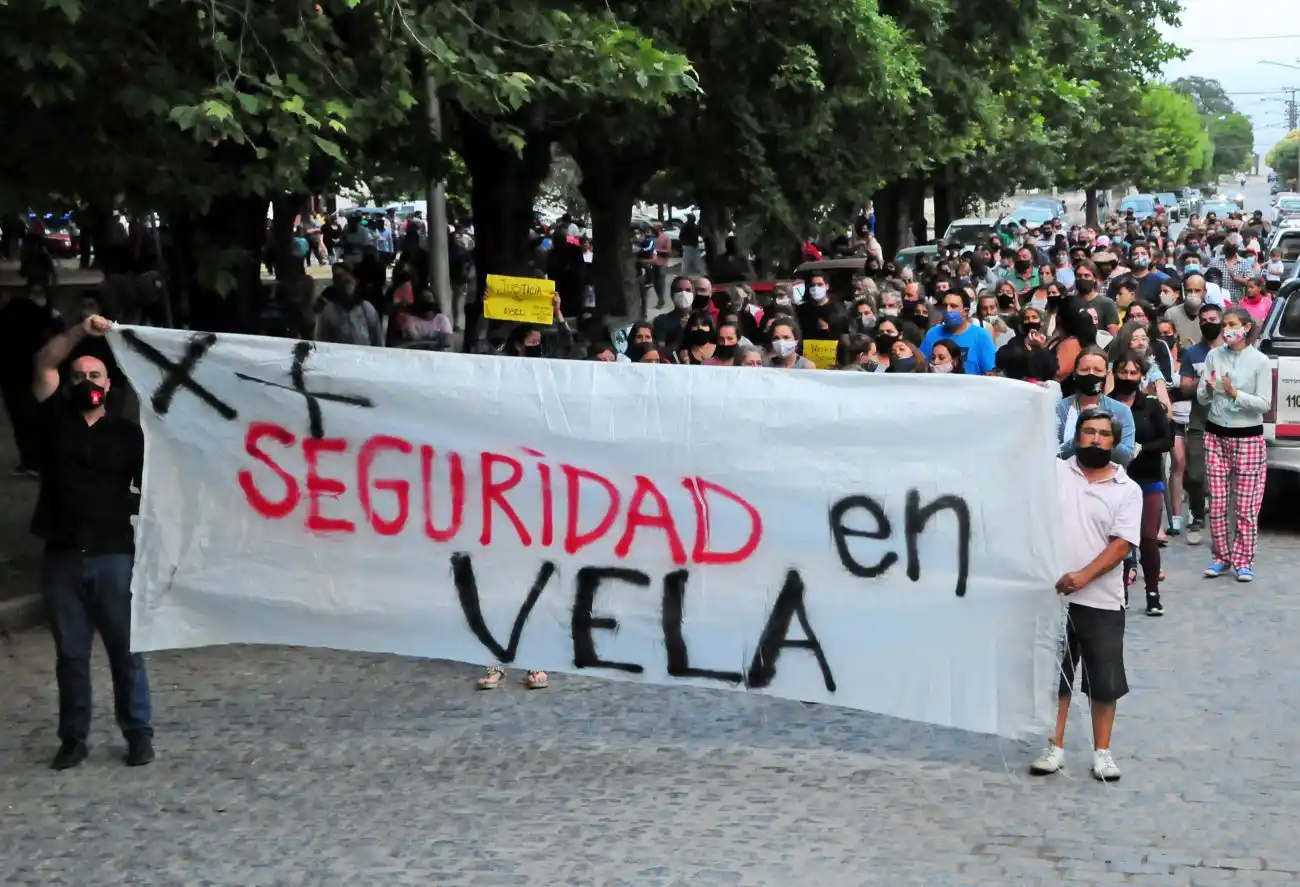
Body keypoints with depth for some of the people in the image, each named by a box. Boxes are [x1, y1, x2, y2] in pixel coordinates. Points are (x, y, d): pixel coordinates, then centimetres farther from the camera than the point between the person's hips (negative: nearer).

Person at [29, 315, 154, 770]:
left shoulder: (127, 433, 4)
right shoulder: (55, 419, 6)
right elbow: (44, 364, -4)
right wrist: (80, 332, -15)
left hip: (114, 556, -1)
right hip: (62, 557, 1)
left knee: (125, 650, 4)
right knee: (70, 654, 9)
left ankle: (139, 734, 14)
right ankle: (73, 738, 19)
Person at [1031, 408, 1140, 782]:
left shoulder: (1128, 490, 0)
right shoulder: (1054, 472, 2)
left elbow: (1122, 544, -9)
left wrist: (1083, 576, -20)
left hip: (1102, 601, 0)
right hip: (1053, 594, 1)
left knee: (1105, 679, 6)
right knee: (1052, 673, 8)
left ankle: (1102, 752, 18)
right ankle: (1055, 748, 19)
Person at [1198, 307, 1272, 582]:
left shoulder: (1260, 361, -7)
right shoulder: (1214, 356, 3)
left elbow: (1265, 404, -10)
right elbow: (1200, 397, 7)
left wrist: (1235, 394, -21)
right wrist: (1209, 389, -15)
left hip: (1248, 438, -3)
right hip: (1216, 435, 3)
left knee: (1247, 506, -2)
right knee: (1217, 504, 6)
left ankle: (1244, 562, 6)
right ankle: (1220, 557, 17)